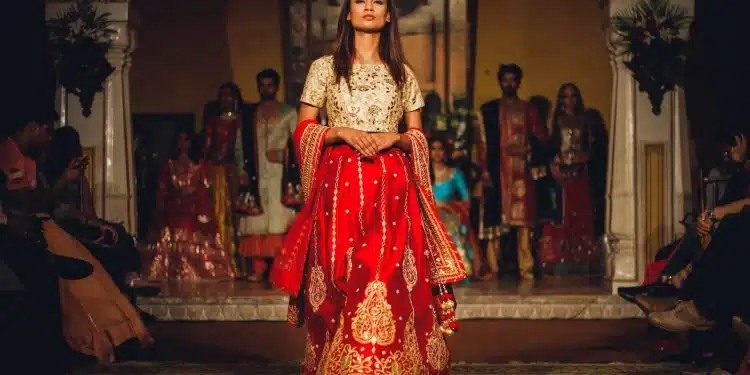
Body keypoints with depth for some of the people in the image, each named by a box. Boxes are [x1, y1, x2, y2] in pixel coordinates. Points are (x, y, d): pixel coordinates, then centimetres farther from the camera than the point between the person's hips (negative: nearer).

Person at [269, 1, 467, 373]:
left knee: (392, 285, -7)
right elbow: (303, 130, 5)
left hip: (393, 190, 1)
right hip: (340, 186, -1)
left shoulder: (402, 73, 14)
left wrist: (396, 138, -8)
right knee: (342, 287, -6)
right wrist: (343, 133, -11)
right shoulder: (324, 68, 9)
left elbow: (418, 136, 13)